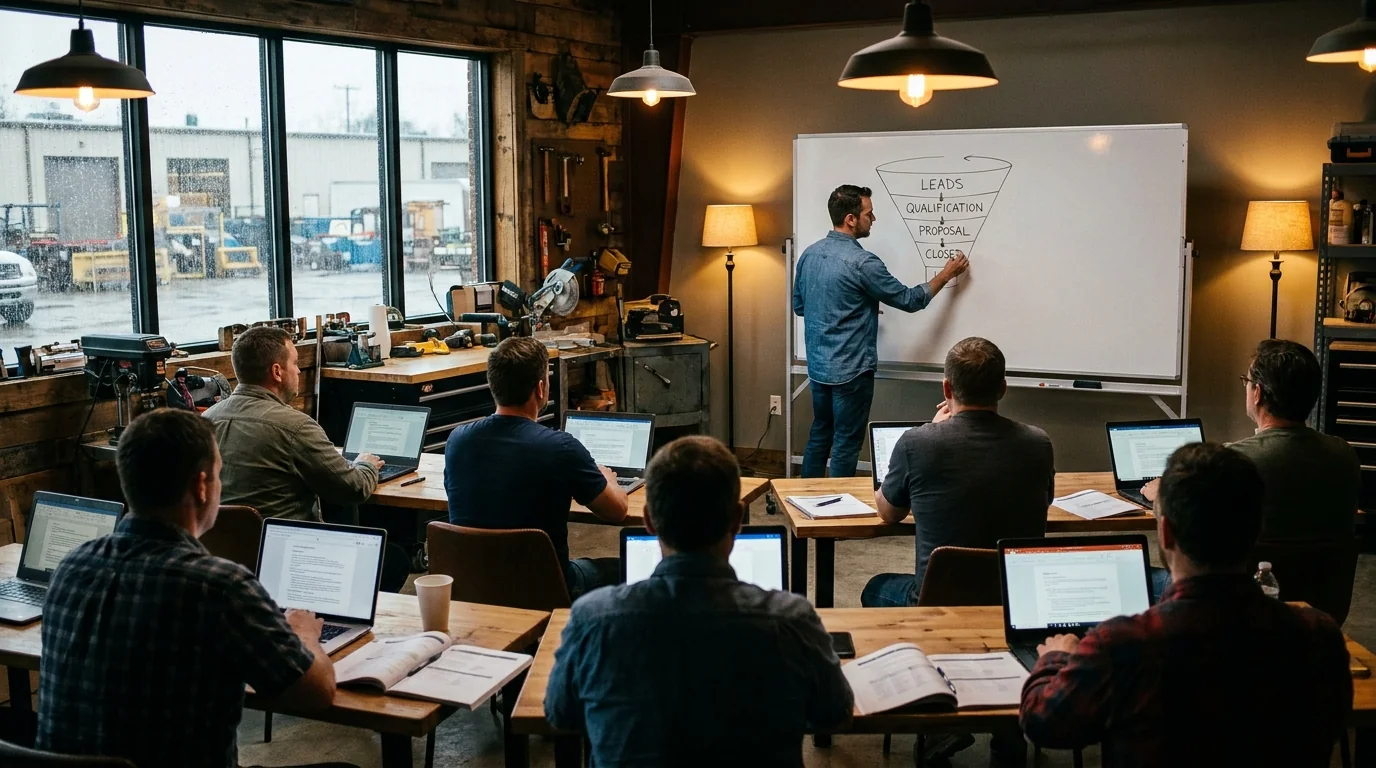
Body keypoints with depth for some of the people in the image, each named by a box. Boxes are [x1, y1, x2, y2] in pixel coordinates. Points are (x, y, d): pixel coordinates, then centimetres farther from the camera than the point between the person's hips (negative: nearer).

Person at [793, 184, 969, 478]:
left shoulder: (809, 254, 4)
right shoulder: (861, 262, -20)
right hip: (850, 370, -8)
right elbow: (908, 300, -10)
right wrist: (946, 274, 4)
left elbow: (799, 305, 16)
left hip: (818, 365, 8)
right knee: (847, 442, 3)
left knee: (820, 434, 18)